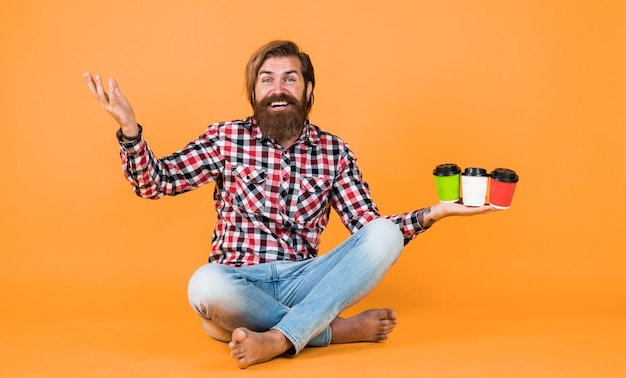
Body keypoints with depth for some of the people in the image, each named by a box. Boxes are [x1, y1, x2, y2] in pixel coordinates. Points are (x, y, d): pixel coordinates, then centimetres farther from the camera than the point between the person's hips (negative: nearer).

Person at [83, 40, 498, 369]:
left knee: (384, 234, -21)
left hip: (303, 280, 2)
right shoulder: (226, 139, 5)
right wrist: (129, 127, -16)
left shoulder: (334, 151, 9)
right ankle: (337, 329, -20)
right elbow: (154, 182, 1)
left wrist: (432, 214, -8)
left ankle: (277, 339, -32)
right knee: (205, 284, -37)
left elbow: (369, 228, 6)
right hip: (241, 285, -2)